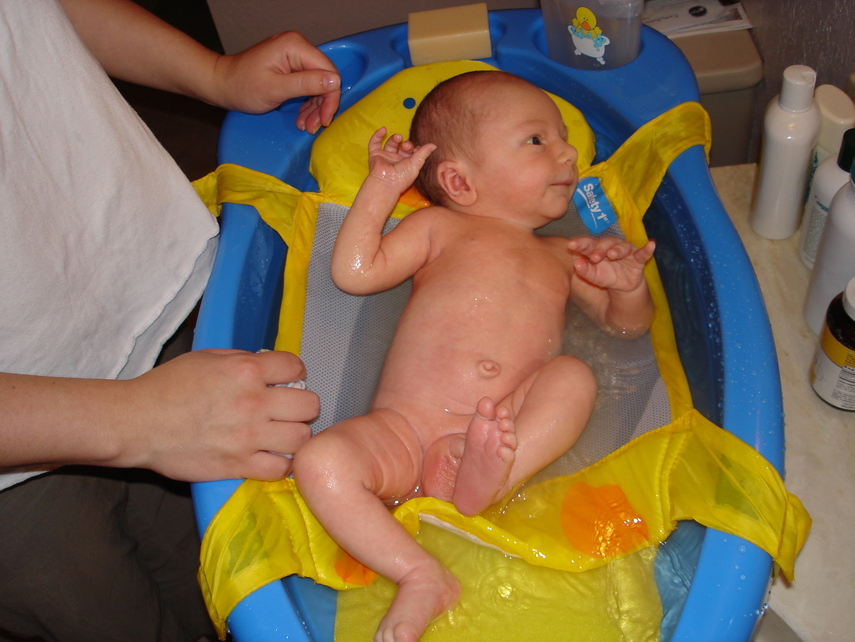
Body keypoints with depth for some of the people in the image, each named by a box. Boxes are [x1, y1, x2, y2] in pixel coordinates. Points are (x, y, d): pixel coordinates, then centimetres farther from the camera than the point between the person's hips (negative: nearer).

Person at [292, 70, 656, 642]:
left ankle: (486, 477, -38)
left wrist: (629, 286, 5)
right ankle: (424, 577, -31)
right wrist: (381, 187, 11)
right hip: (402, 428, -2)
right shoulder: (439, 227, 19)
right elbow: (354, 272, 10)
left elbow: (627, 325, 27)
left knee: (574, 377, -24)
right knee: (321, 462, -29)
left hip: (506, 427, 2)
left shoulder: (561, 257, 28)